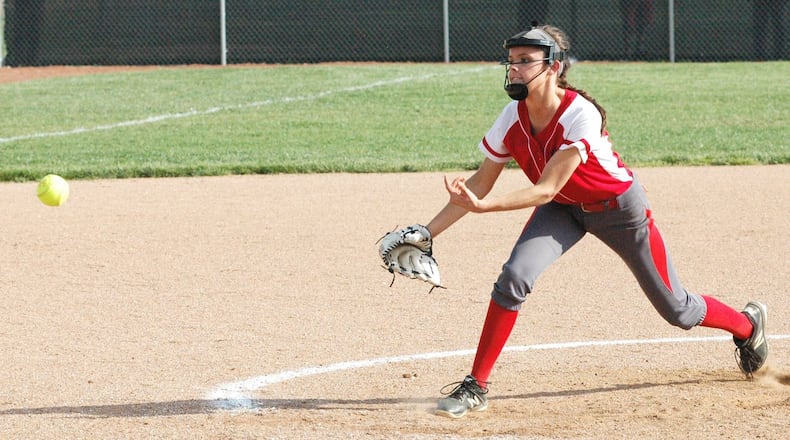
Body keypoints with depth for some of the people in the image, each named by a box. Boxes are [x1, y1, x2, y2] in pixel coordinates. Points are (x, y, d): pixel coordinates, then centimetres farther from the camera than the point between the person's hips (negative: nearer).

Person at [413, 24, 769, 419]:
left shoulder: (581, 116, -36)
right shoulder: (513, 119, -19)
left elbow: (546, 190, -38)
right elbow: (479, 183, -8)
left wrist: (483, 206, -50)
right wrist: (428, 233, -16)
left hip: (619, 207, -4)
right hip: (564, 209, 4)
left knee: (676, 310, 6)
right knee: (513, 278, -21)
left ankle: (748, 324, 38)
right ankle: (475, 388, -11)